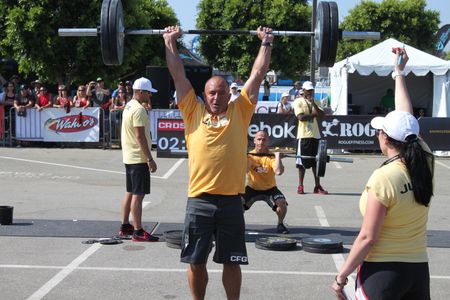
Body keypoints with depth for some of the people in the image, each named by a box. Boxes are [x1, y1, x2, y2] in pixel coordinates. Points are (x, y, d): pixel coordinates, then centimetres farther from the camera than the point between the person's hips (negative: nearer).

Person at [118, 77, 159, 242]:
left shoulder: (128, 106, 13)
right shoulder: (139, 109, -18)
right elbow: (140, 136, -22)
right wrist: (150, 159, -20)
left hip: (129, 157, 10)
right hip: (139, 158, -10)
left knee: (130, 192, 16)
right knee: (138, 194, -8)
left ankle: (125, 226, 23)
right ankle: (138, 232, -7)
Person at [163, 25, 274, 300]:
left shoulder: (240, 112, 6)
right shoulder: (193, 112, 6)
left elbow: (257, 75, 8)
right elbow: (178, 74, 7)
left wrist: (266, 44, 11)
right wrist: (170, 42, 9)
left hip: (231, 201, 0)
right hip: (199, 201, 0)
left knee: (231, 262, 10)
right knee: (196, 262, 10)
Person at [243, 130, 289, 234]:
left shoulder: (272, 156, -13)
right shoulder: (250, 155, -9)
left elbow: (278, 171, -32)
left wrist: (278, 157, -30)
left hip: (270, 189, -1)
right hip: (252, 188, 1)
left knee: (282, 202, -27)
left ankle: (280, 224, 0)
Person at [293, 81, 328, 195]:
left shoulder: (316, 102, 15)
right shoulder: (298, 101, -1)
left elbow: (322, 115, -1)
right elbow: (301, 117, -14)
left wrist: (313, 103, -10)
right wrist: (314, 114, -4)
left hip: (315, 135, 5)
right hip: (304, 135, -5)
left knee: (316, 161, 5)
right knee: (302, 161, -1)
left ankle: (317, 186, 9)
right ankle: (300, 186, 7)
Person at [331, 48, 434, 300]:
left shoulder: (383, 178, -19)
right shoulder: (425, 164, -3)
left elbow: (367, 238, -18)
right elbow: (407, 119, 12)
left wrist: (341, 277, -9)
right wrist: (399, 73, 24)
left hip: (382, 271, -6)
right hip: (419, 269, 7)